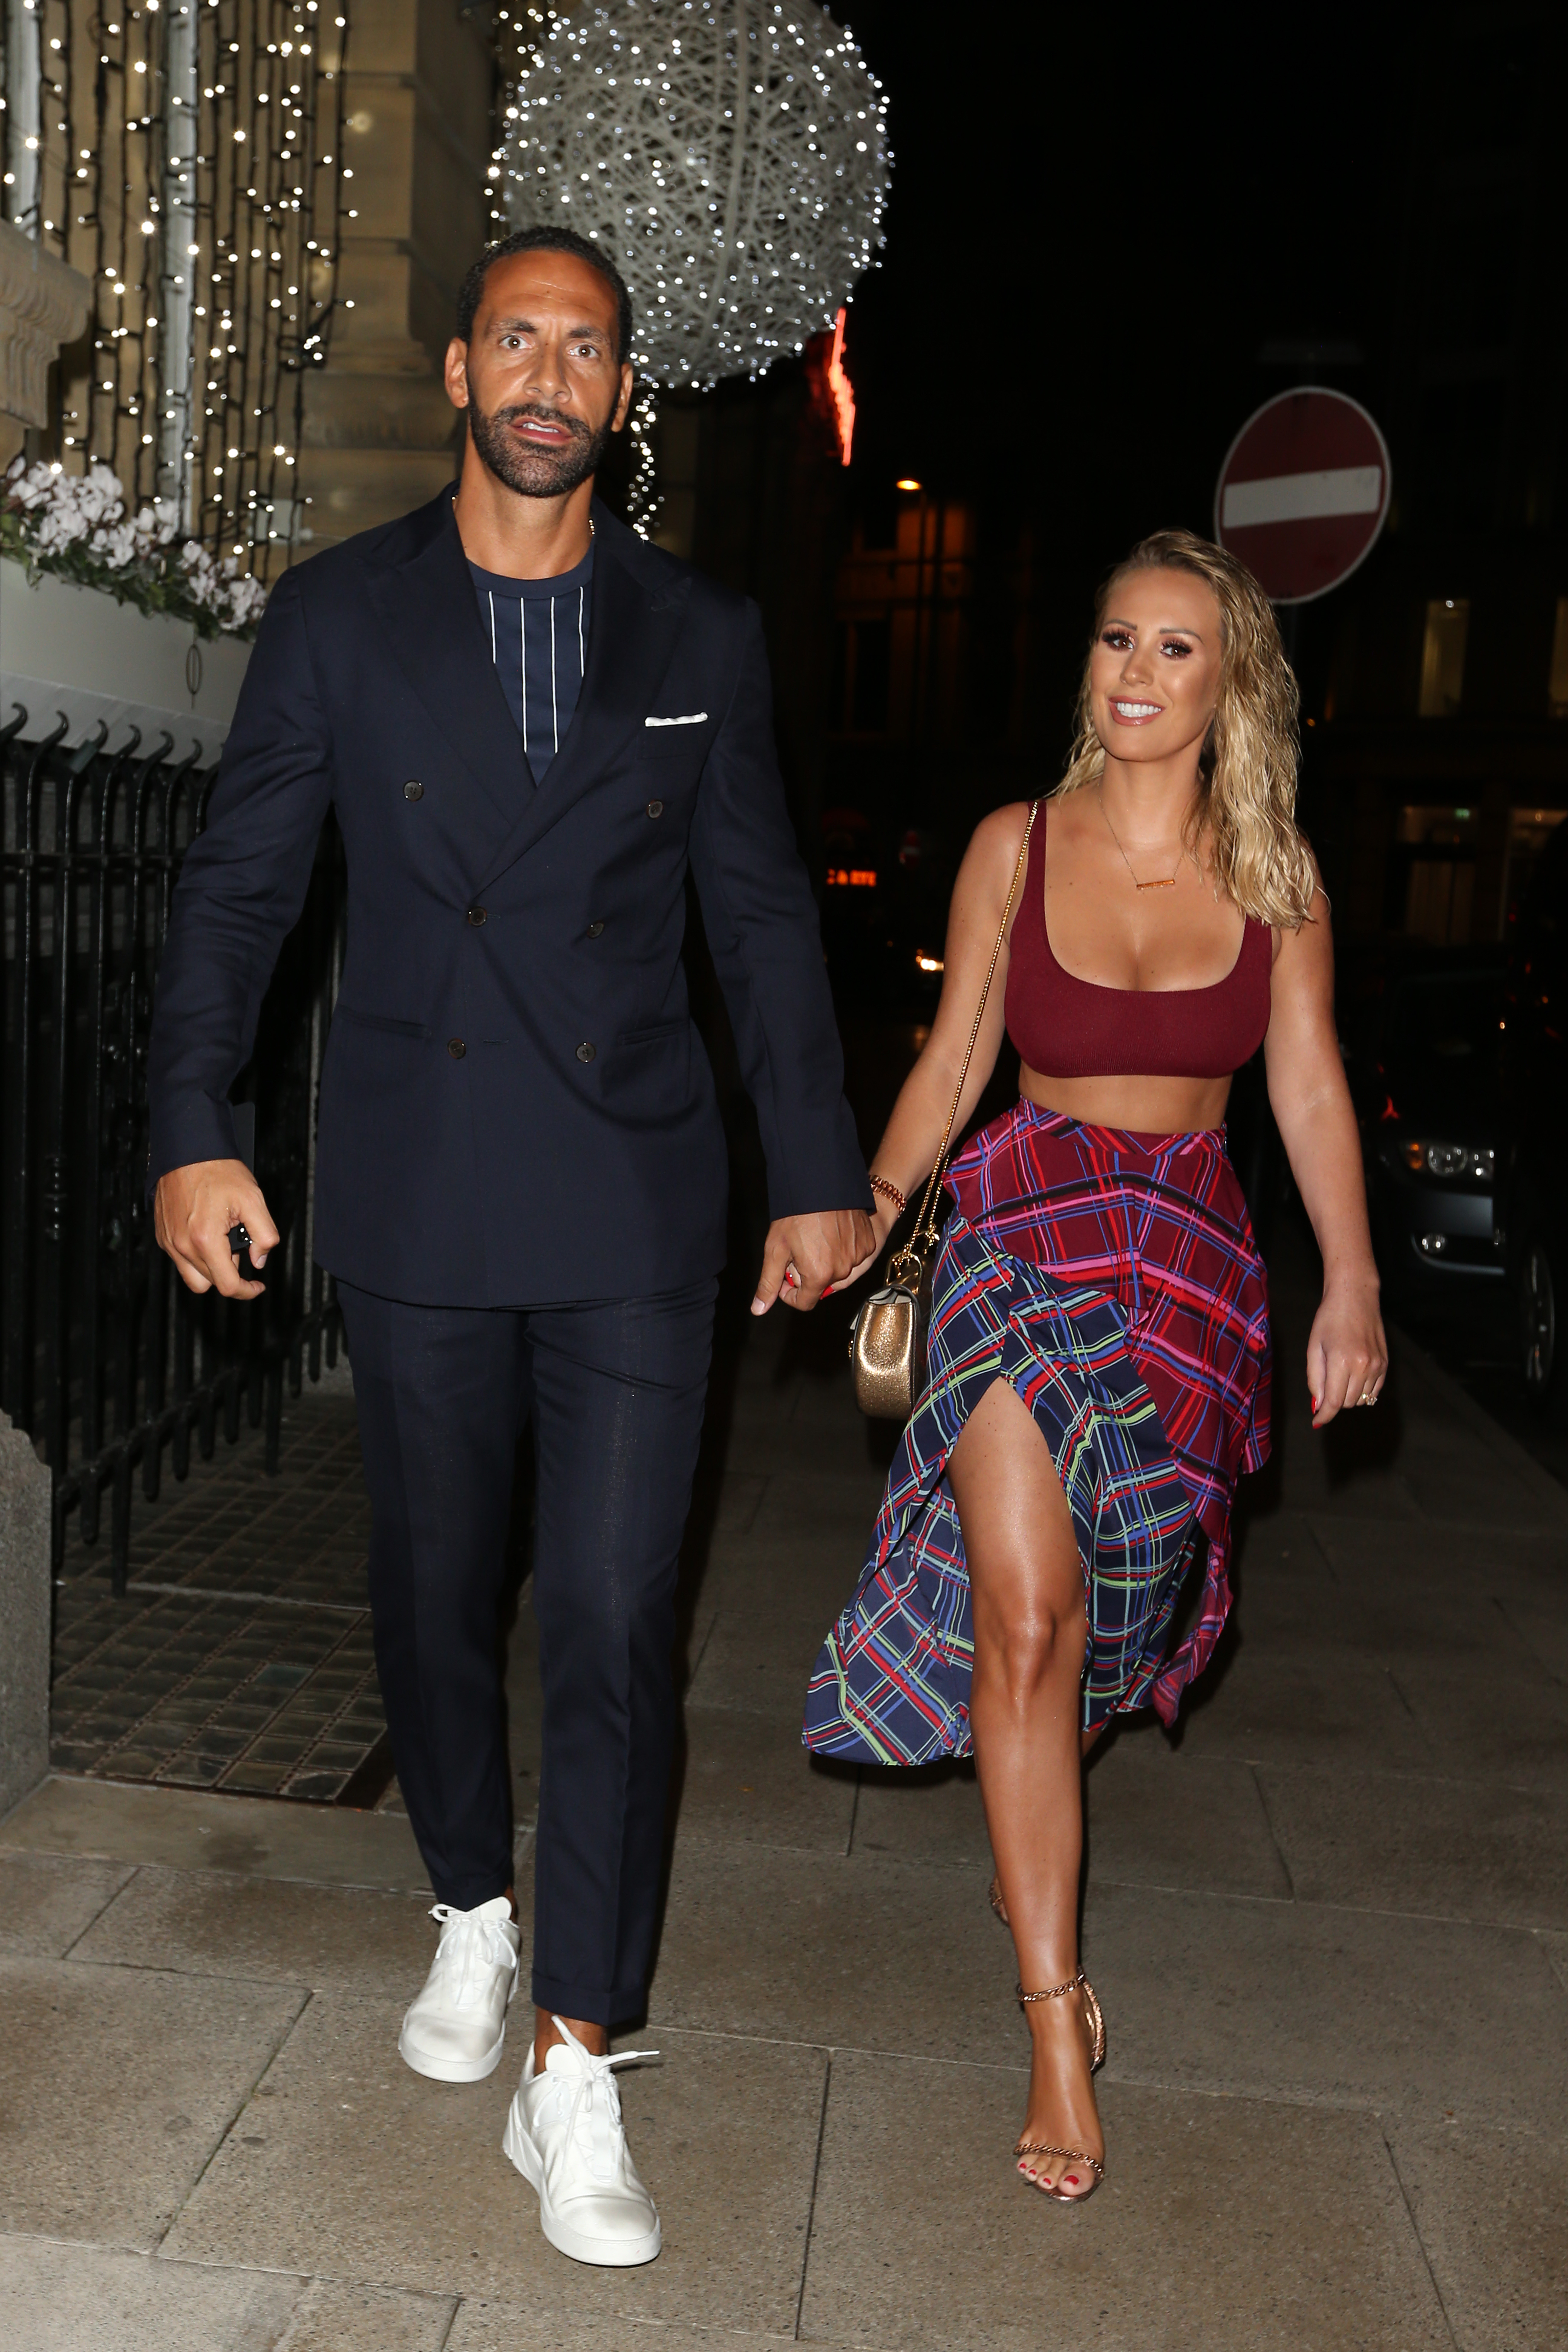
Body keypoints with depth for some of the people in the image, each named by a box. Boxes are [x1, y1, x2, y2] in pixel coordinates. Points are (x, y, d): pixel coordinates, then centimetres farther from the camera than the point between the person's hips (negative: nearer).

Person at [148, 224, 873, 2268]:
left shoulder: (703, 636, 6)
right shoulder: (339, 615, 5)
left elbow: (764, 917, 9)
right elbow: (238, 885, 5)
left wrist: (820, 1171, 6)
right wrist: (196, 1129, -6)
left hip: (634, 1210, 0)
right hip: (417, 1209, 1)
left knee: (616, 1630, -4)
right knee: (435, 1601, 13)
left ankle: (574, 2077, 8)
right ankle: (474, 1919, 39)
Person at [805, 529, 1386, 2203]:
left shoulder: (1273, 872, 3)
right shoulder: (1017, 849, 1)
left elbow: (1310, 1086, 1)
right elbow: (950, 1063, 6)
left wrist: (1351, 1284, -7)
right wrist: (863, 1222, -2)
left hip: (1194, 1262, 2)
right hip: (1024, 1237, -2)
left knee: (1112, 1604, 12)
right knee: (1025, 1613, -13)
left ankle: (1025, 1855, 44)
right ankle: (1056, 2024, -4)